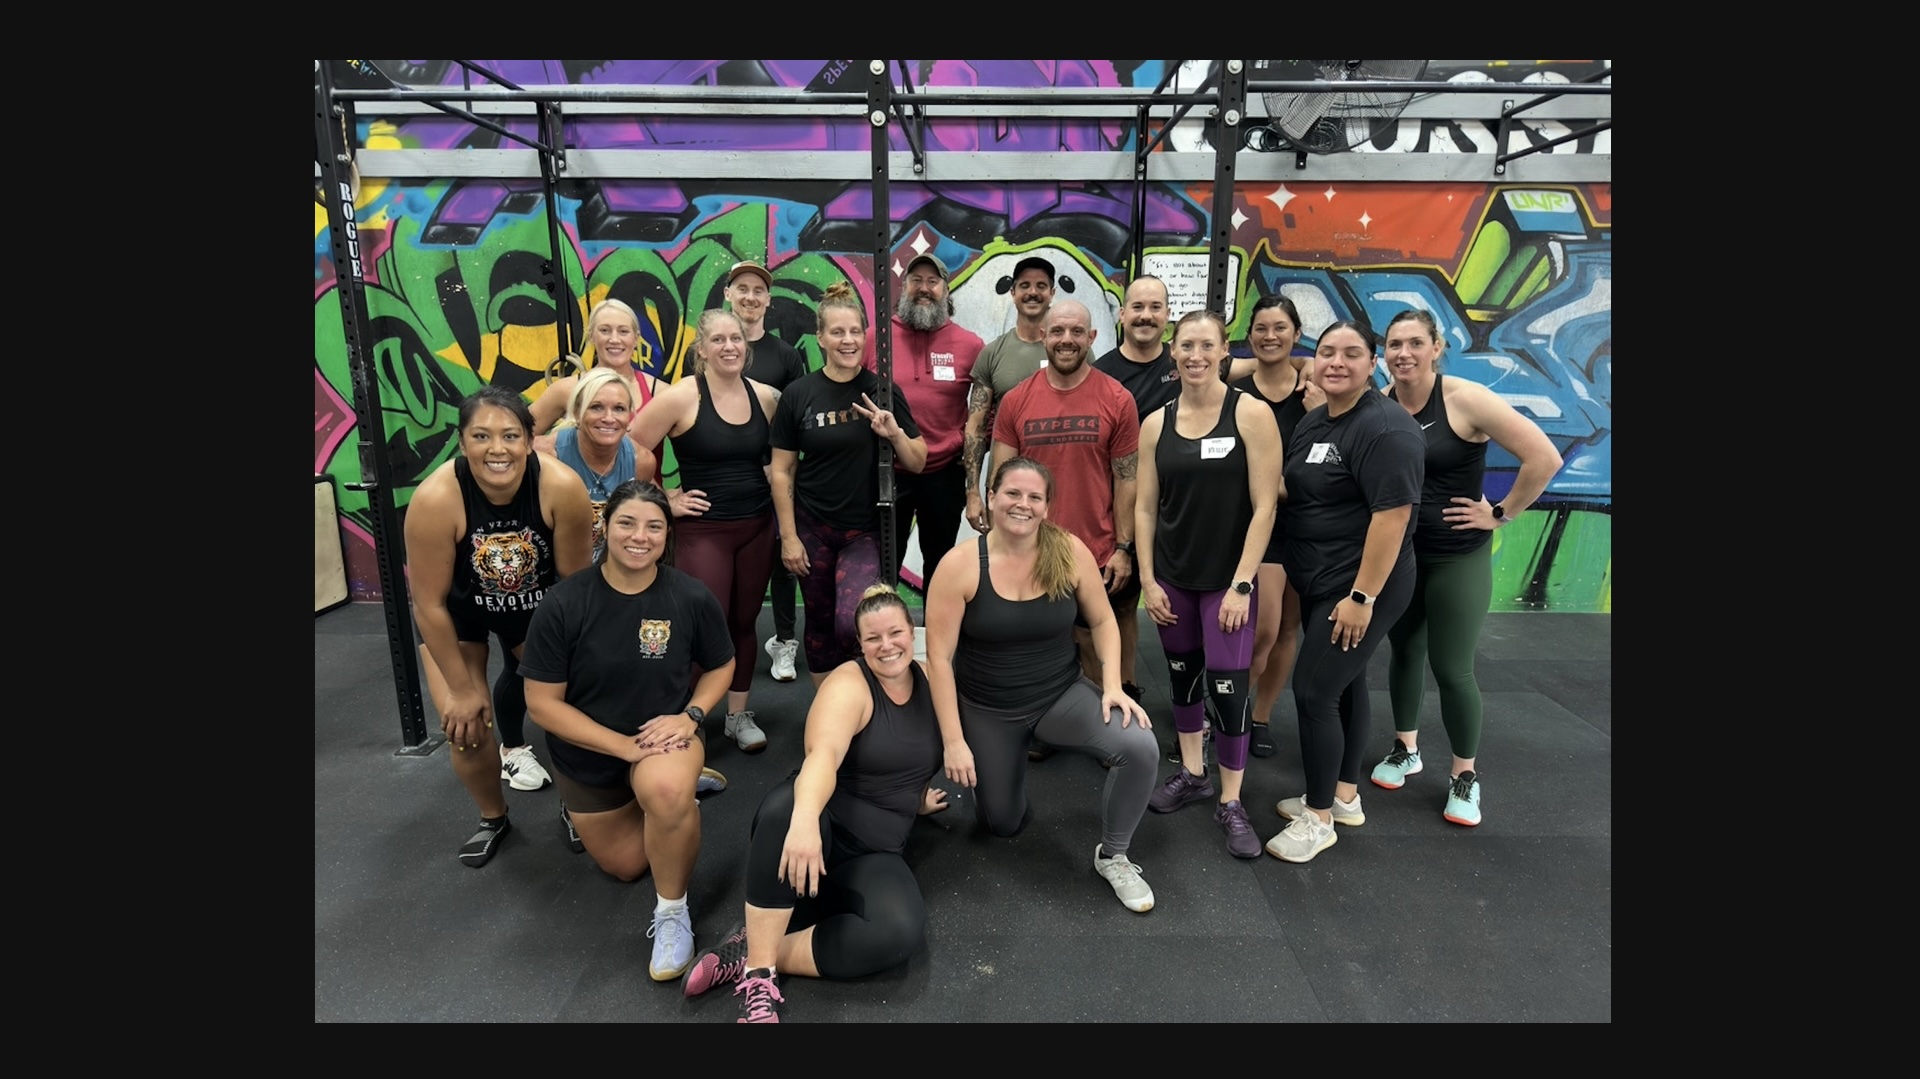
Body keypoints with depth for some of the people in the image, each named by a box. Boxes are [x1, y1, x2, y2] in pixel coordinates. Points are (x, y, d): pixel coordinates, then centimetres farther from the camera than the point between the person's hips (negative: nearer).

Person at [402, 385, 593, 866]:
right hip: (457, 611, -1)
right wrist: (462, 690, -14)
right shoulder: (435, 499, -34)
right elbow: (430, 605, -22)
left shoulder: (562, 487, -32)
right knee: (466, 726, -8)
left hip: (535, 605, 1)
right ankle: (493, 818, 23)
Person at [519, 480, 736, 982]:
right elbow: (542, 704, -17)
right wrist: (625, 746, -24)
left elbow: (720, 666, -1)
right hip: (589, 752, 2)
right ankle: (681, 787, 45)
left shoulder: (692, 597, -19)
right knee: (624, 866, 18)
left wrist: (691, 716, -20)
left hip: (665, 736, -1)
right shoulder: (564, 604, -22)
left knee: (665, 789, -38)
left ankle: (673, 913, -12)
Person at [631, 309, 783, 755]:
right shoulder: (681, 397, -12)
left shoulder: (765, 396, 2)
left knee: (745, 621, 12)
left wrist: (774, 489, 5)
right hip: (703, 529, -4)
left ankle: (739, 715, 27)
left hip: (757, 526, 4)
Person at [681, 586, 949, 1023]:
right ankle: (759, 974, -29)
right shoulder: (849, 685, -13)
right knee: (786, 804, -41)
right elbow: (823, 754, -34)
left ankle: (751, 954, -15)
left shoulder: (929, 681, 7)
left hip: (874, 854, 5)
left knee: (902, 931, -27)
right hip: (820, 827, -4)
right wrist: (804, 819, -51)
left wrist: (919, 795, 14)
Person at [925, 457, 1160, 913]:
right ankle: (999, 769, 47)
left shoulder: (1070, 552, -13)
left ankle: (1112, 855, 1)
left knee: (1139, 746, -25)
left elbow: (1103, 621, 1)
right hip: (986, 710, -1)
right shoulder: (960, 565, -18)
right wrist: (953, 740, -16)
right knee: (1003, 825, 13)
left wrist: (1112, 685, -14)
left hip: (1062, 695, 1)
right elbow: (939, 658, -15)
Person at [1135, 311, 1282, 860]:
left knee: (1228, 685, -2)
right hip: (1172, 576, 4)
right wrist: (1148, 580, -1)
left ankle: (1231, 803, 16)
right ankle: (1191, 772, 35)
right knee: (1183, 673, 15)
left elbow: (1264, 505, -11)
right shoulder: (1156, 423, 2)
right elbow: (1145, 507, 4)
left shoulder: (1251, 414, -9)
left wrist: (1241, 585, -14)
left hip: (1227, 577, -3)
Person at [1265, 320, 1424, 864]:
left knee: (1314, 690, -6)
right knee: (1344, 683, 17)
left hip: (1359, 586, -9)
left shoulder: (1385, 428, -19)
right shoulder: (1313, 422, 9)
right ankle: (1344, 797, 32)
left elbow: (1392, 515, -24)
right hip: (1320, 582, 9)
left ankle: (1319, 818, 10)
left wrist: (1362, 597, -23)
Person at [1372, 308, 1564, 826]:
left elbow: (1544, 458, -18)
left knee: (1451, 668, 2)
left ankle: (1466, 775, 24)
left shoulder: (1466, 400, -17)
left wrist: (1500, 514, -12)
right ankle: (1405, 749, 36)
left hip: (1459, 557, -4)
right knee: (1404, 651, 16)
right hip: (1395, 555, 4)